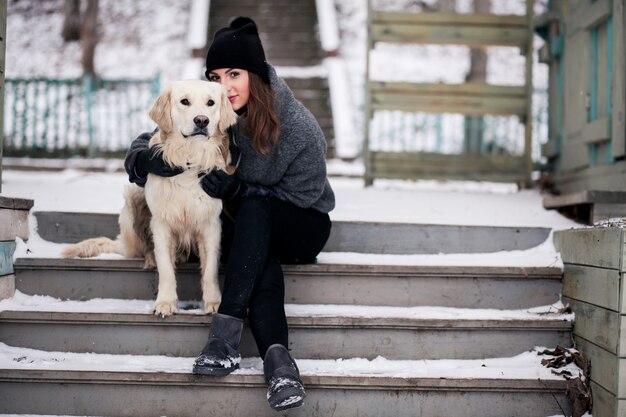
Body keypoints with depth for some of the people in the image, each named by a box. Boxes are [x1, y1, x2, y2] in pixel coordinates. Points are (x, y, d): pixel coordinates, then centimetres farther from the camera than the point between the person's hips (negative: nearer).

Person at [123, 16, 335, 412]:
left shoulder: (299, 126, -18)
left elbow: (301, 196, -14)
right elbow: (143, 147, -4)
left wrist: (232, 188, -24)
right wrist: (146, 160, -30)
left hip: (299, 227, -2)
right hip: (247, 231, 2)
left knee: (252, 210, -36)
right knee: (261, 263, -35)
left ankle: (225, 335, -43)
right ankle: (278, 358, -46)